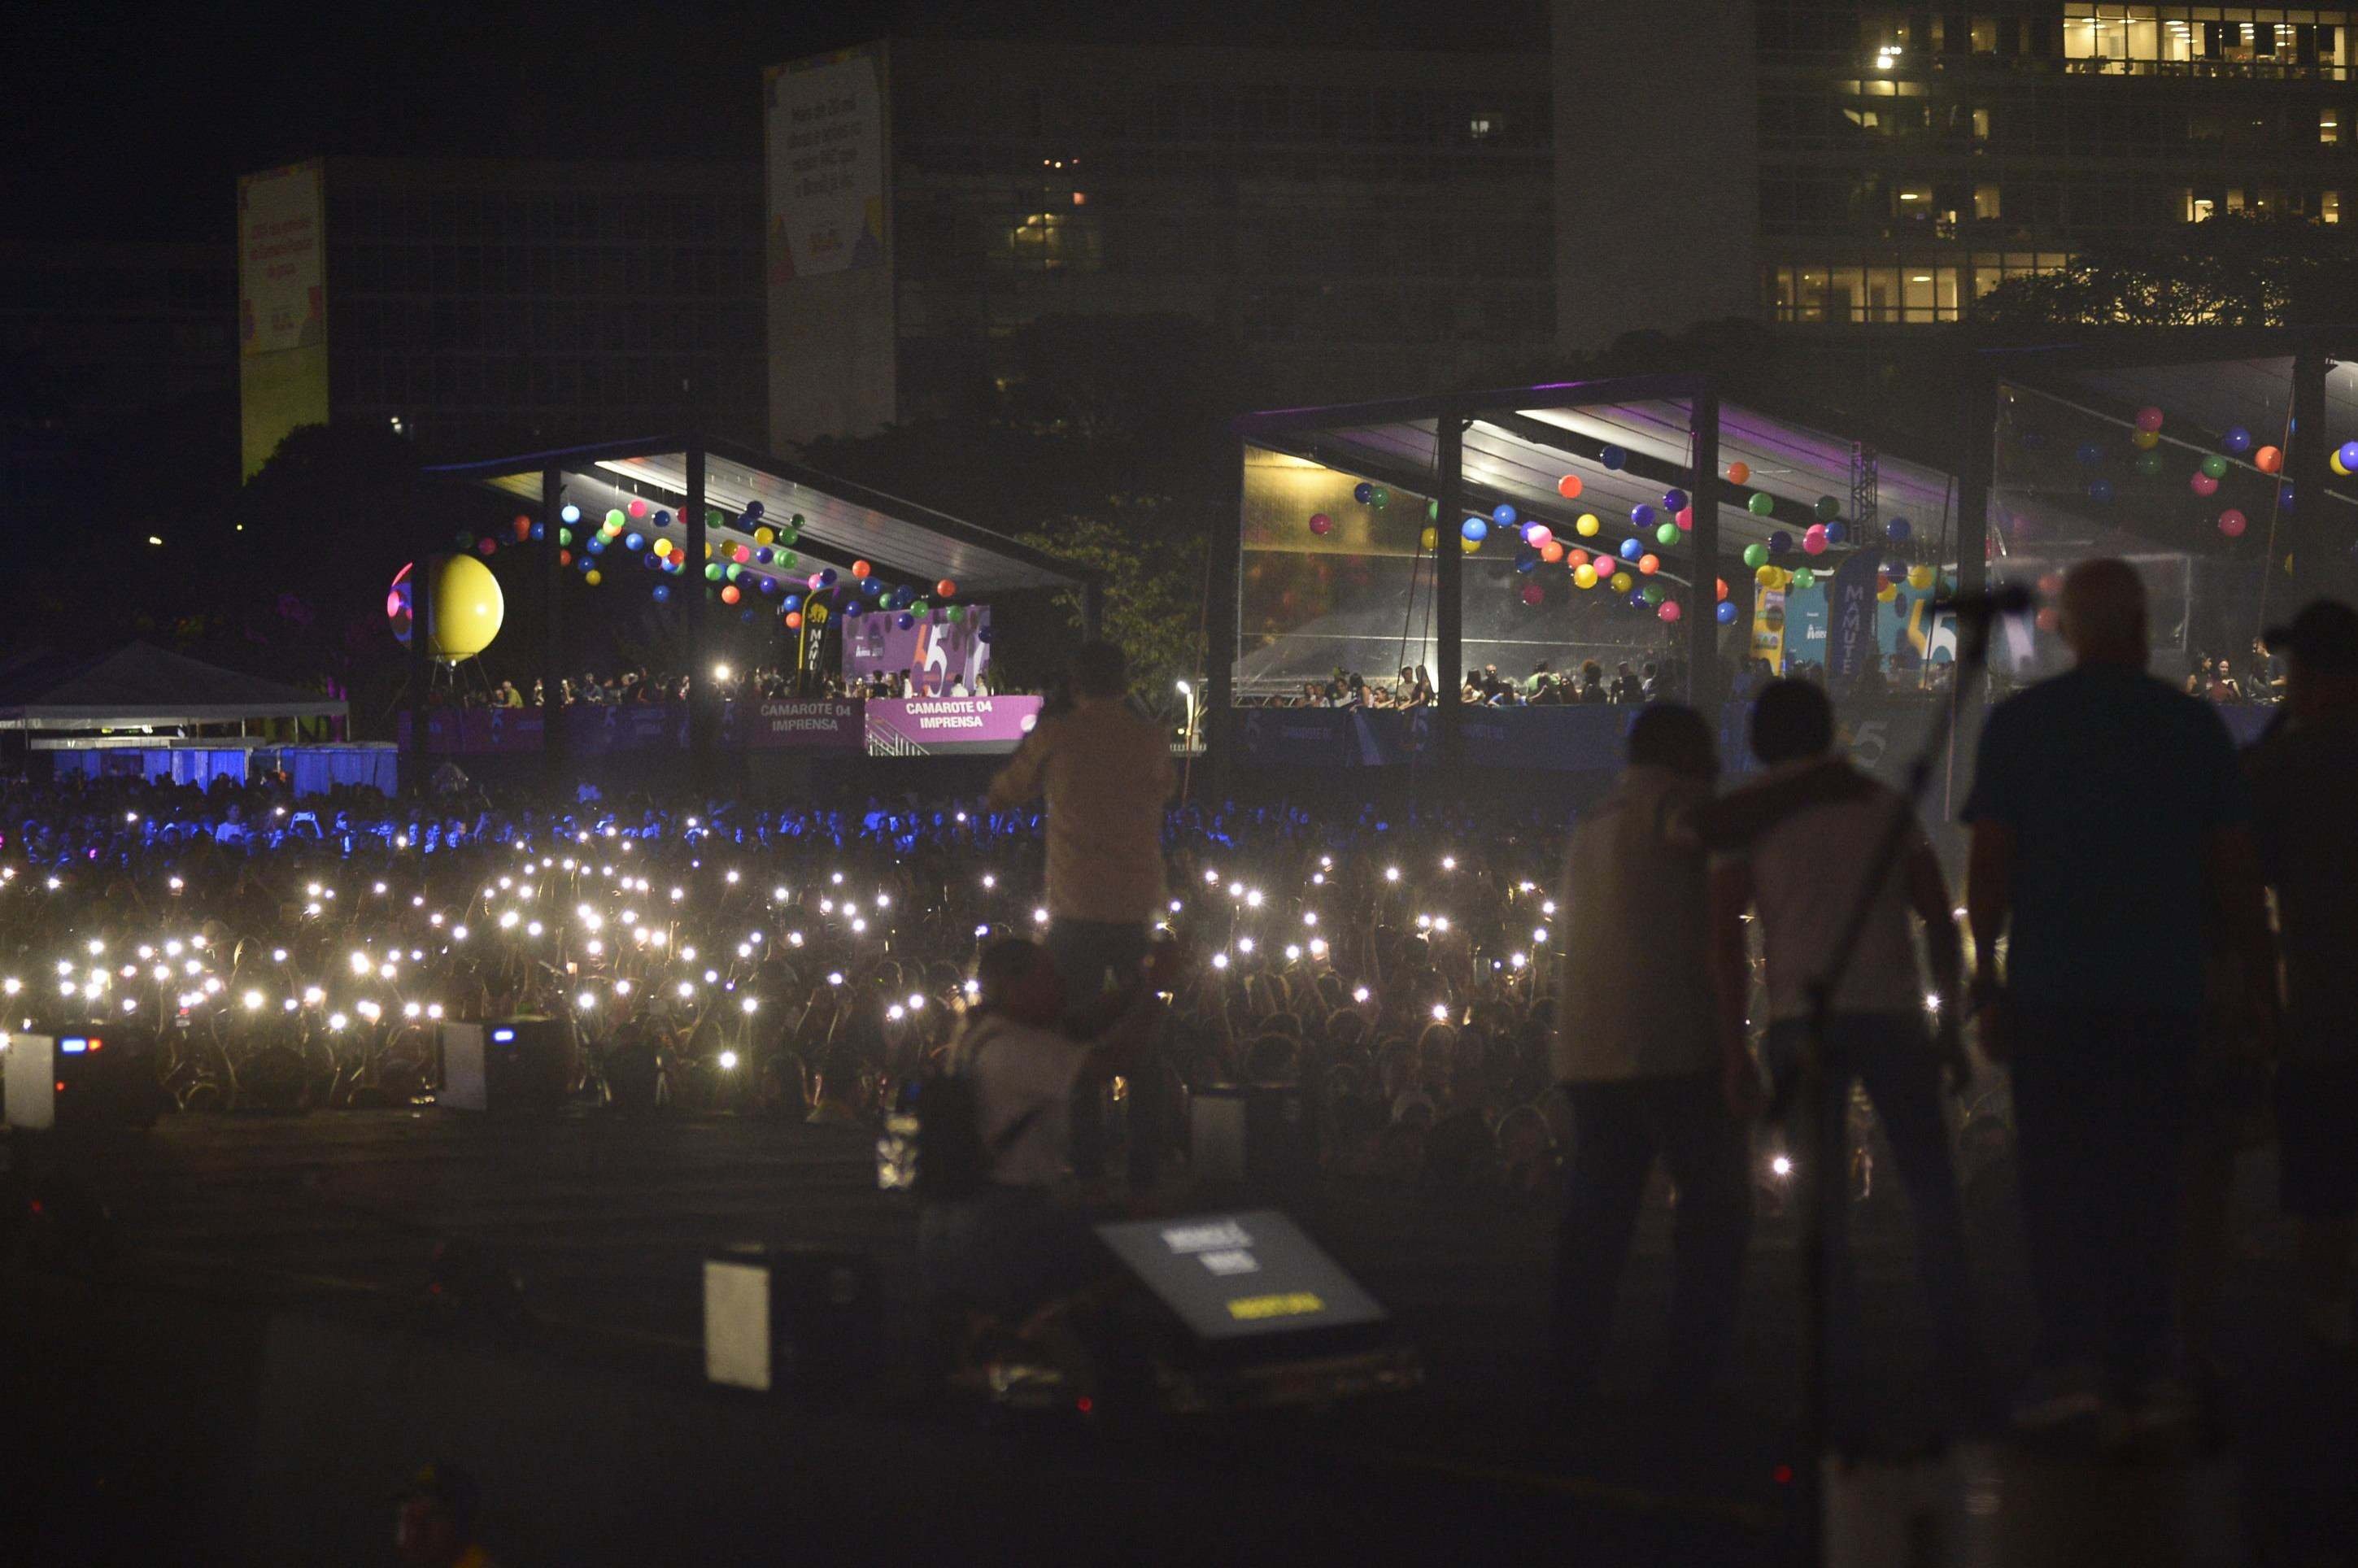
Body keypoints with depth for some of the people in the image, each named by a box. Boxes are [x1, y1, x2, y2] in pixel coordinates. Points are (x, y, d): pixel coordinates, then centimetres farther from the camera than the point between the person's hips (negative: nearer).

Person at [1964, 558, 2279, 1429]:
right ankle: (2143, 1366, 5)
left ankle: (2071, 1355, -11)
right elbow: (2234, 872, 4)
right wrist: (2261, 986, 11)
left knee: (2059, 1173, 1)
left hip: (2054, 990, -1)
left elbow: (1990, 865, -3)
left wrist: (1988, 981, 2)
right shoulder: (2192, 725, 3)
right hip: (2163, 992, 1)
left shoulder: (2019, 723, 0)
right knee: (2144, 1179, 8)